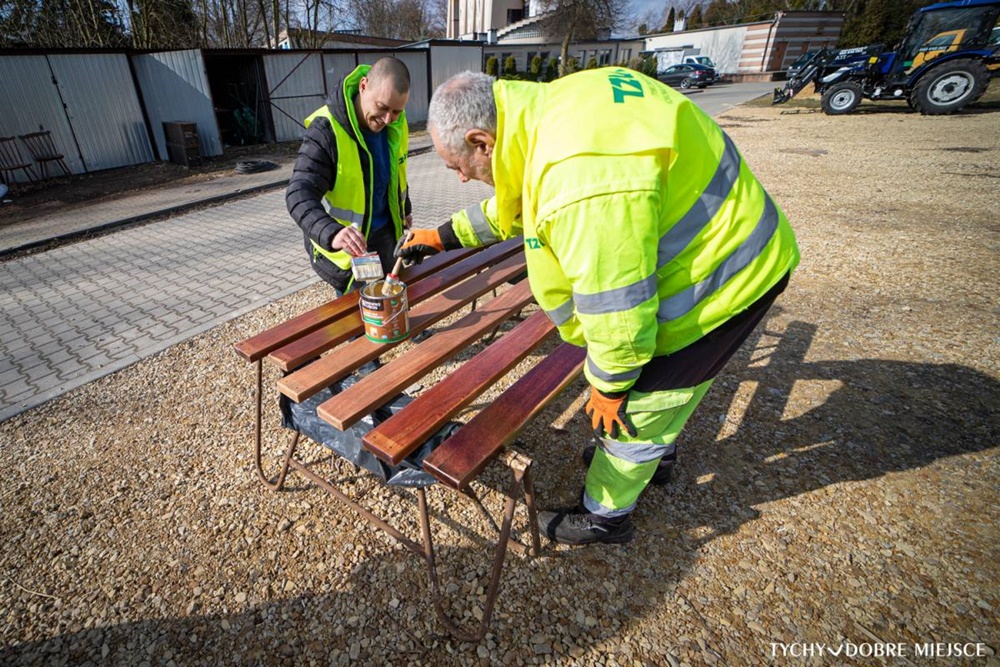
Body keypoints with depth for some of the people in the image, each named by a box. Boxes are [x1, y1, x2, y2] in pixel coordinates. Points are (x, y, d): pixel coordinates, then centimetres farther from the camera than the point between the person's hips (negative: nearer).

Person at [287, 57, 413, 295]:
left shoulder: (395, 124, -7)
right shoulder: (326, 129, -26)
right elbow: (299, 194, -34)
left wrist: (403, 209, 23)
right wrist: (332, 233, -52)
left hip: (385, 234, 6)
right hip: (343, 246, -6)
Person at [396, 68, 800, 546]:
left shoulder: (582, 177, -37)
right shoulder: (549, 107, -4)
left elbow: (617, 308, -30)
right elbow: (514, 203, 13)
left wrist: (608, 386, -13)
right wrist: (445, 235, 16)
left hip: (722, 272, -9)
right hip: (713, 243, 9)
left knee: (637, 402, 3)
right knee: (652, 373, 25)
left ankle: (604, 517, 27)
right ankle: (652, 451, 51)